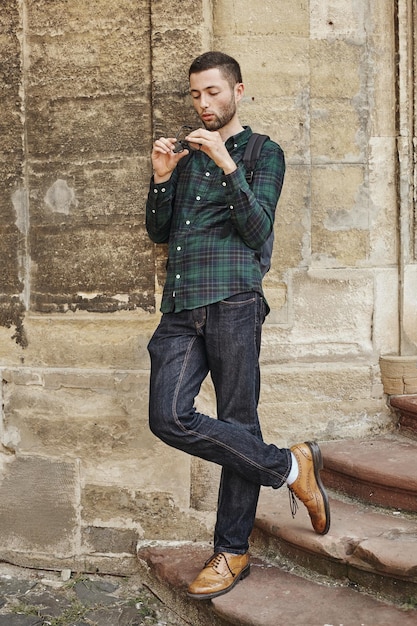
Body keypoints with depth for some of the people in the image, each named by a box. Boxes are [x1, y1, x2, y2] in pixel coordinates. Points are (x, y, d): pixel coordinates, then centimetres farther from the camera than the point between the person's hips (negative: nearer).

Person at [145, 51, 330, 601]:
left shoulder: (263, 152, 10)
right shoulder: (186, 154, 24)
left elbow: (259, 230, -5)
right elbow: (159, 232, 19)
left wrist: (227, 165, -14)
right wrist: (163, 177, 4)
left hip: (232, 302, -4)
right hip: (181, 307, 5)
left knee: (238, 424, -1)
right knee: (169, 418, -12)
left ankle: (232, 553, 13)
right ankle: (290, 465, 2)